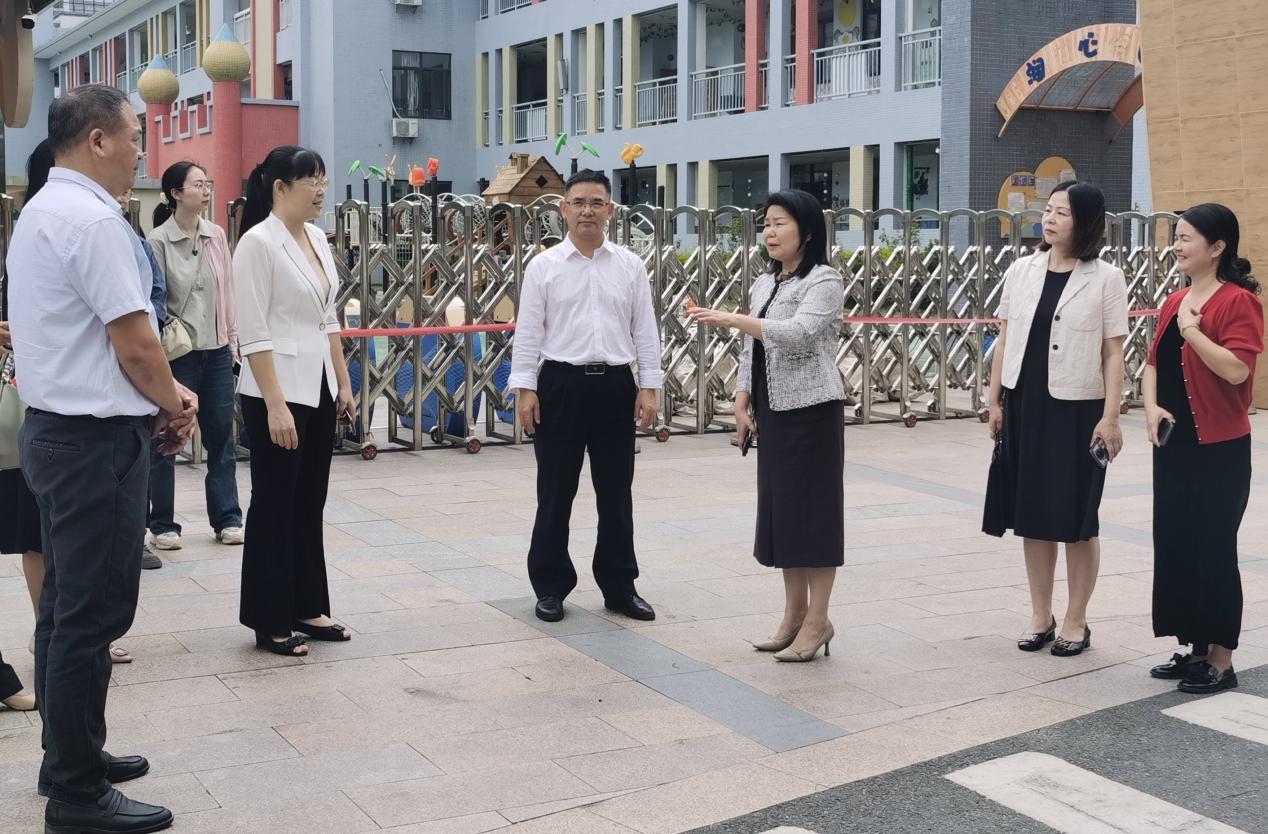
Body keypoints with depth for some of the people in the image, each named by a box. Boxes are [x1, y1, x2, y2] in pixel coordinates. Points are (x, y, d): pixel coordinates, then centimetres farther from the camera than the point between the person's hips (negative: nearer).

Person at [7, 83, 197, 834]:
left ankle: (71, 757, 29)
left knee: (66, 607, 17)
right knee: (92, 615, -4)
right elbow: (134, 343, -19)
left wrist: (161, 394, 10)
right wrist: (173, 406, -2)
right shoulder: (92, 219, -18)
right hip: (97, 439, -11)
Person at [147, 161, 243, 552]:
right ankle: (163, 524, 17)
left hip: (216, 351, 5)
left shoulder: (216, 236, 5)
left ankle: (226, 518, 19)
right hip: (177, 353, -5)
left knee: (221, 436, 10)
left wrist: (233, 339, 9)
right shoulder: (158, 241, -10)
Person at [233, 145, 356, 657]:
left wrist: (344, 384, 13)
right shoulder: (258, 242, -14)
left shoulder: (316, 238, 10)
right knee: (274, 507, 2)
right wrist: (275, 405, -21)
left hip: (318, 391, 8)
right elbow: (254, 335, -18)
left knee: (309, 505, 14)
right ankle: (269, 622, 13)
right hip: (277, 394, -8)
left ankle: (307, 609, 24)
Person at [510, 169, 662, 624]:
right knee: (555, 492, 5)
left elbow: (644, 330, 7)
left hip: (615, 385, 2)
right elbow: (528, 331, 0)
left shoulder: (630, 266, 6)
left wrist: (648, 387, 1)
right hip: (561, 383, -2)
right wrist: (524, 389, -5)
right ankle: (551, 587, 17)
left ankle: (619, 586, 20)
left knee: (616, 492, 9)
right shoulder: (544, 266, 1)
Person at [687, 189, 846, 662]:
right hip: (773, 412, 8)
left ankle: (817, 620, 3)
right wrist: (742, 405, 6)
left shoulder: (825, 281, -9)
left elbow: (799, 333, -26)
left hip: (811, 411, -8)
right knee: (779, 508, 10)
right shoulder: (764, 284, 15)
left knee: (812, 508, -4)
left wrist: (731, 319, -30)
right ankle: (794, 614, 19)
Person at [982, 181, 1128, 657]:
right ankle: (1040, 617, 21)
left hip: (1076, 408, -4)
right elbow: (1004, 340, 10)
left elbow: (1113, 354, -5)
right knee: (1032, 513, 9)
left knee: (1075, 518, 5)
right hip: (1024, 404, 4)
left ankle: (1075, 621, 17)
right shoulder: (1021, 271, 6)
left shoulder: (1106, 279, -4)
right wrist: (994, 401, 6)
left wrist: (1110, 417, -10)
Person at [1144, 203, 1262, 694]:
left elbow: (1237, 368, -22)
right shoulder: (1173, 303, 12)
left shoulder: (1238, 301, -12)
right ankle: (1194, 649, 23)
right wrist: (1151, 406, -2)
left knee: (1213, 550, -2)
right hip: (1174, 443, 8)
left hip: (1219, 448, -8)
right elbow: (1154, 361, 14)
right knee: (1174, 545, 10)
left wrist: (1193, 330, -21)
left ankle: (1221, 661, 9)